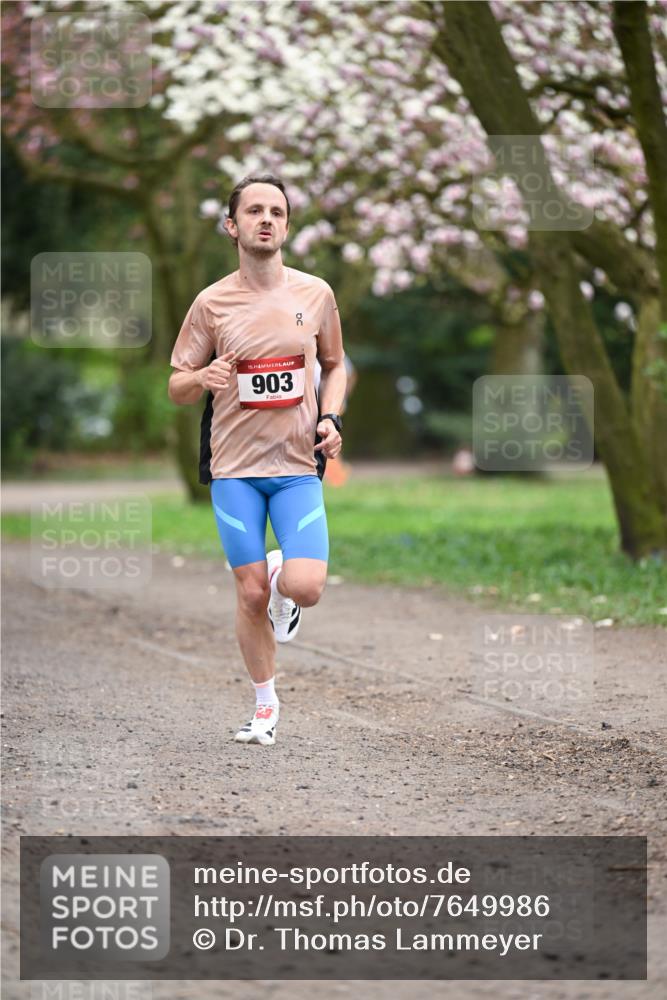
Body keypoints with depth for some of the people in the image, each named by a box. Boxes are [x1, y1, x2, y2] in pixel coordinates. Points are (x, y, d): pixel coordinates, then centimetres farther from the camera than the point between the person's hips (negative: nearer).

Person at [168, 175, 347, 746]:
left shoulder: (315, 294, 3)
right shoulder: (212, 303, -1)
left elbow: (335, 364, 18)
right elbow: (176, 389, 5)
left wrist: (330, 420, -1)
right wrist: (203, 378, -18)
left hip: (298, 464, 0)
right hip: (233, 465, 0)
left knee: (306, 587, -15)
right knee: (251, 594, 1)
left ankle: (281, 577, 23)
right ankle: (266, 704, 21)